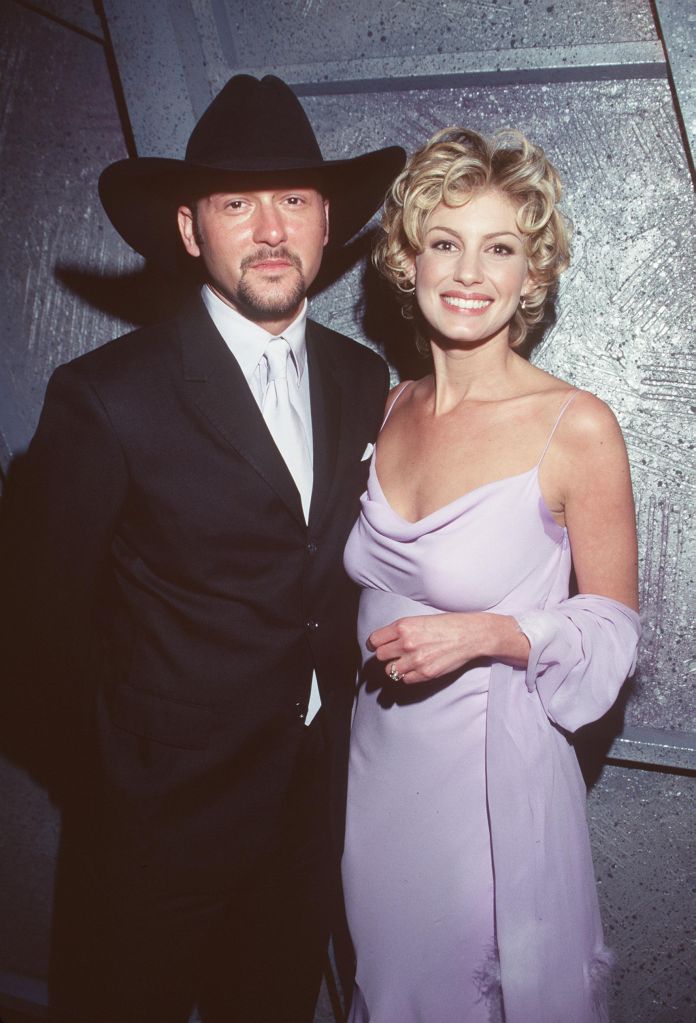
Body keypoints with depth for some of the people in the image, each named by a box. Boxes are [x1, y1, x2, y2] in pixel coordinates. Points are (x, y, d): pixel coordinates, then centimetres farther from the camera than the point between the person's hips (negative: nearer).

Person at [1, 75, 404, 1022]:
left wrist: (338, 694, 3)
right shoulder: (109, 395, -18)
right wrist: (129, 750, -4)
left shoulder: (365, 381, -1)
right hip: (167, 810, -4)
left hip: (316, 799, 5)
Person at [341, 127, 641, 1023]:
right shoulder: (388, 408, 0)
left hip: (494, 775, -5)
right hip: (377, 764, 5)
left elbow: (613, 625, -9)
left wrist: (488, 632, -22)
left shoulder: (577, 428, -16)